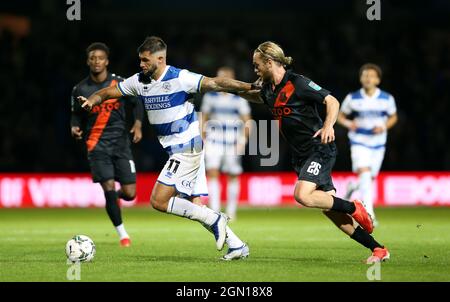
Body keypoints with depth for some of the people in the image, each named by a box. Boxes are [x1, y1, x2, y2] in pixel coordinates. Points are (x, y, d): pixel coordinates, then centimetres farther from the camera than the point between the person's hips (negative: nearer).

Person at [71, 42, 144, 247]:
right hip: (97, 144, -1)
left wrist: (138, 124, -5)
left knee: (129, 194, -4)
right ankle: (122, 233, 3)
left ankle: (114, 197, 35)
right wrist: (75, 127, -10)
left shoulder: (120, 83, 0)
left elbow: (137, 103, 10)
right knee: (109, 188, -15)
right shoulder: (80, 89, 0)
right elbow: (76, 115, 11)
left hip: (120, 141, 1)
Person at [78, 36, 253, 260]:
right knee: (195, 207, 6)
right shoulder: (139, 81, 6)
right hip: (177, 150, 8)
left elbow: (215, 84, -20)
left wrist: (250, 87, -28)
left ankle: (214, 220, -6)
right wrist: (91, 100, -8)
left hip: (187, 149, -8)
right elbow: (108, 92, 12)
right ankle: (236, 245, 11)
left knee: (159, 201, -13)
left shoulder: (179, 78, -15)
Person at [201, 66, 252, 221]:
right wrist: (202, 138, 7)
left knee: (232, 177, 6)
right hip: (214, 141, 1)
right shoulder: (210, 96, 3)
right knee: (212, 173, -14)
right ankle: (214, 210, -16)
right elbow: (204, 117, 12)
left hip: (233, 143, -1)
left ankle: (231, 211, 20)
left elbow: (247, 121, 0)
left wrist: (242, 141, -10)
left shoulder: (239, 98, -3)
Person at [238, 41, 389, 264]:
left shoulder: (298, 83, -14)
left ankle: (353, 207, -5)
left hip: (319, 149, -8)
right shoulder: (269, 89, 10)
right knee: (328, 208, 1)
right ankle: (377, 249, 6)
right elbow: (255, 96, 35)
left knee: (303, 196, -27)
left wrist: (328, 125, -32)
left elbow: (332, 101, -17)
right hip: (301, 155, 8)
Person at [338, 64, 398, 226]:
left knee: (370, 178, 12)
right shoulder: (352, 98, -6)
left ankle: (353, 187, 49)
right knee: (365, 173, -22)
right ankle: (369, 214, -26)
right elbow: (340, 116, 6)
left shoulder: (387, 99, -4)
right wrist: (348, 123, -16)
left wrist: (384, 127, -10)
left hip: (378, 143, 3)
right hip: (359, 142, -3)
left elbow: (393, 117, 11)